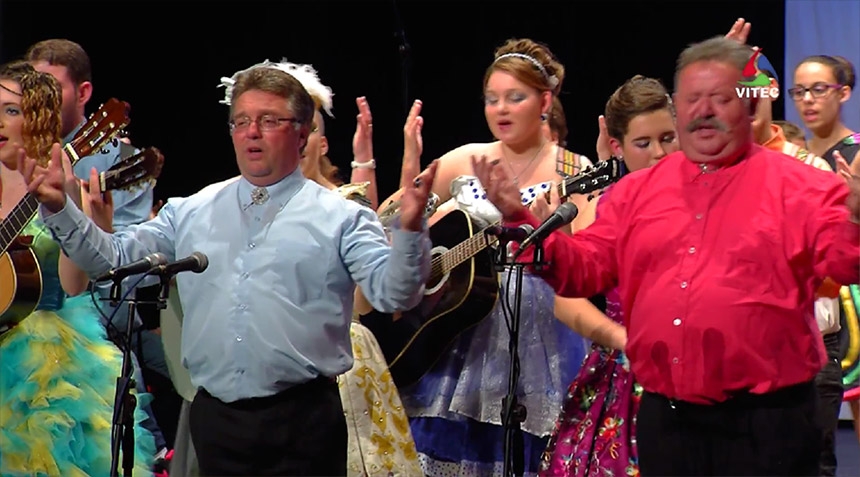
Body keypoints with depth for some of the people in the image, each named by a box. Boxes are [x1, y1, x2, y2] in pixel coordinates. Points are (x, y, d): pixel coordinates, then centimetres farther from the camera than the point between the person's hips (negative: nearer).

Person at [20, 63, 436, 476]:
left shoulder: (340, 219, 1)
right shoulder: (190, 213, 13)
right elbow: (112, 258, 12)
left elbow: (393, 292, -12)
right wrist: (58, 208, 0)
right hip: (214, 418, 3)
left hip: (303, 422, -3)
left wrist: (409, 228, -29)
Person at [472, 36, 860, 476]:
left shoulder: (800, 187, -1)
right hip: (663, 419, 4)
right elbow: (584, 269, 12)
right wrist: (520, 220, -2)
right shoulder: (636, 191, 13)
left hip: (764, 423, -4)